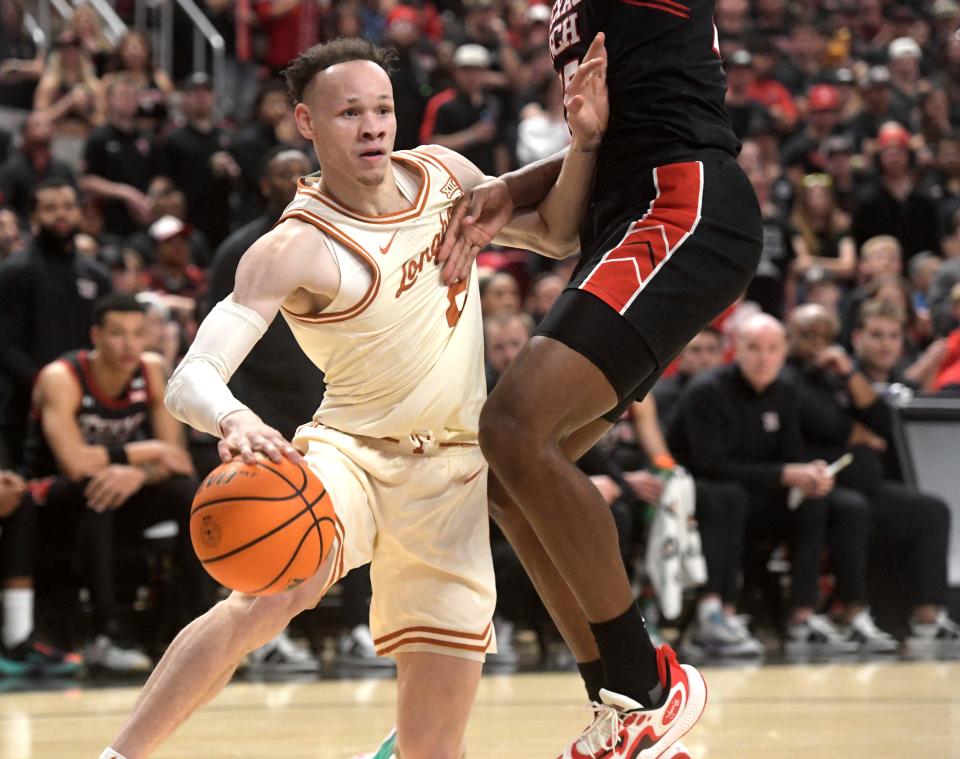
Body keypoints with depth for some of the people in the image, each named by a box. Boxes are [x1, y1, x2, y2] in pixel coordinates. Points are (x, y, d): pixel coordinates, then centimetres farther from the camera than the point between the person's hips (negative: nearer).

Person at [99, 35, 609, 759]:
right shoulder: (295, 249, -16)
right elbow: (192, 376, -26)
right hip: (349, 452, -4)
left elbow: (557, 234, 15)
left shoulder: (441, 174, 2)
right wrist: (235, 420, -49)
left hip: (451, 474, 5)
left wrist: (585, 139, -2)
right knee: (275, 594, -36)